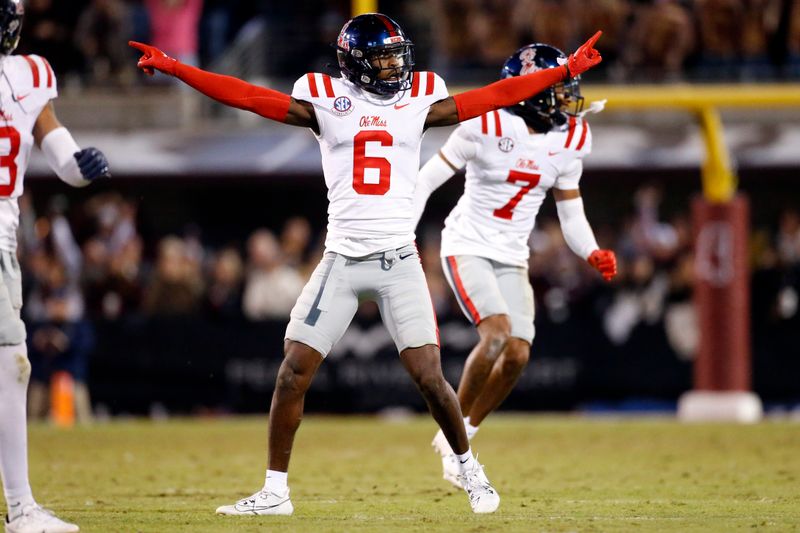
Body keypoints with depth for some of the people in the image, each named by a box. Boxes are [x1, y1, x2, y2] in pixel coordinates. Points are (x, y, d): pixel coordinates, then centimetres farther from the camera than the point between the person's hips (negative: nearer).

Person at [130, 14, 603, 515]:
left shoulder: (419, 101, 7)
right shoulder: (326, 101, 3)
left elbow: (495, 97, 9)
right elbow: (246, 96, -2)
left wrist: (566, 71, 7)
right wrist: (173, 68, -10)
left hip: (399, 261, 0)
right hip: (342, 261, 0)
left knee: (430, 378, -5)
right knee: (293, 372, -4)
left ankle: (469, 468, 19)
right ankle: (275, 490, 7)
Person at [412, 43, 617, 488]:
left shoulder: (570, 139, 0)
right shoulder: (487, 126, -16)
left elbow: (571, 210, 9)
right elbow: (429, 178, -9)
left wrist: (593, 254, -8)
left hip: (513, 257, 6)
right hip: (468, 247, -6)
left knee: (518, 354, -6)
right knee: (498, 331, -24)